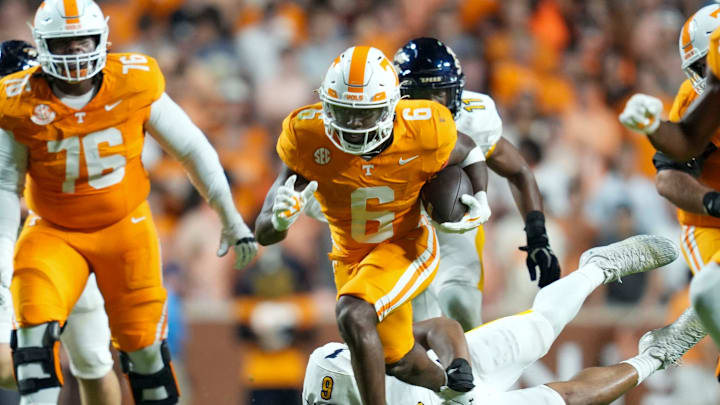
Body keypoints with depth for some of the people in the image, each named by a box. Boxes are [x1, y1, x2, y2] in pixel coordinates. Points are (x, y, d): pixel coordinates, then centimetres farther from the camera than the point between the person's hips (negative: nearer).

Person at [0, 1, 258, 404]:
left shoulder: (135, 84, -14)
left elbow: (193, 149, -3)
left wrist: (231, 219, 1)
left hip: (125, 228, 0)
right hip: (53, 233, 0)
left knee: (143, 342, 5)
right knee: (35, 325, -22)